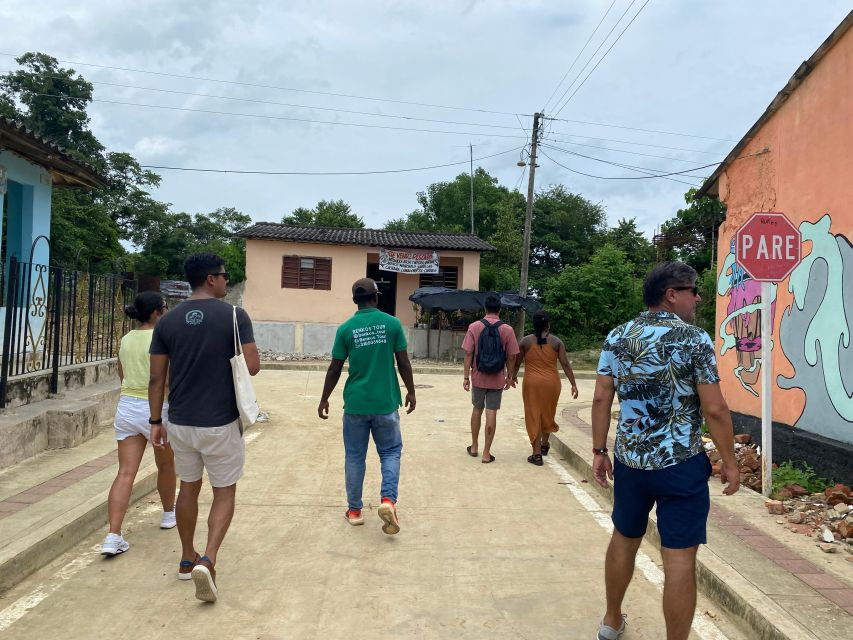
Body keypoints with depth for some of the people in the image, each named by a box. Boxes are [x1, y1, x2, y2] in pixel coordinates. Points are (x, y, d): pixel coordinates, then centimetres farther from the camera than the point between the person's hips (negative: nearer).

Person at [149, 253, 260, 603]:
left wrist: (156, 421, 10)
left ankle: (188, 559, 33)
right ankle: (207, 561, -8)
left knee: (188, 488, 21)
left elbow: (157, 378, 1)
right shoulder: (234, 316, -11)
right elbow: (252, 367, -13)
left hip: (180, 421, 4)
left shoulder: (168, 321, 0)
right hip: (221, 423, -4)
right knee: (224, 493, 10)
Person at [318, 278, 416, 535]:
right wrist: (411, 391, 10)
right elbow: (403, 362, -3)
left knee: (354, 456, 12)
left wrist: (324, 399, 11)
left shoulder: (346, 328, -3)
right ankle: (388, 499, -5)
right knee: (390, 452, 14)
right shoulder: (392, 323, -4)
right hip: (386, 403, 0)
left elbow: (335, 369, 0)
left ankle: (354, 510, 20)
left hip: (356, 404, 1)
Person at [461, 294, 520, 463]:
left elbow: (468, 354, -7)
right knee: (491, 413, 3)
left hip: (478, 377, 1)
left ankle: (474, 447, 29)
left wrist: (466, 377, -1)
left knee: (477, 409, 18)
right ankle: (486, 453, 8)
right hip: (497, 379, -1)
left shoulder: (474, 327, -6)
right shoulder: (507, 330, -6)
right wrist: (509, 377, 10)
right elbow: (511, 357, -3)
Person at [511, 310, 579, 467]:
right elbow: (565, 364, -6)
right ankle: (545, 445, 38)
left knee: (534, 416, 4)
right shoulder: (556, 342, -2)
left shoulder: (526, 341, -3)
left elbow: (517, 362, 5)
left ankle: (537, 454, 3)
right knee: (547, 414, 20)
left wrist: (514, 376, 24)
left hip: (532, 383, -2)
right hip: (551, 383, 2)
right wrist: (573, 384, -1)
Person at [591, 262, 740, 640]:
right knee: (679, 559, 3)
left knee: (623, 539, 21)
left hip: (629, 460, 6)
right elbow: (714, 409, -13)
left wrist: (599, 450, 9)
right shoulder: (694, 340, -11)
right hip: (681, 465, -5)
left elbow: (601, 399, 1)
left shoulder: (616, 338, 2)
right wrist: (730, 462, -2)